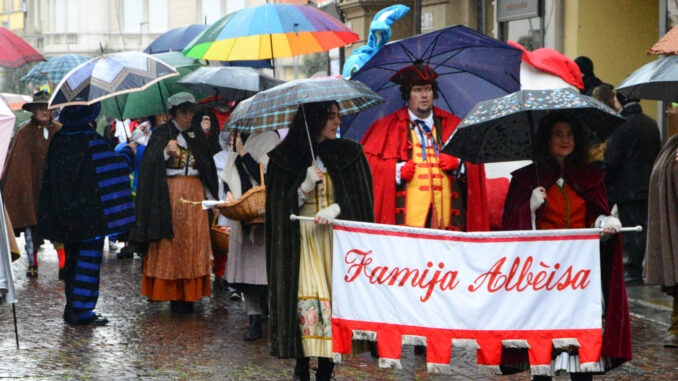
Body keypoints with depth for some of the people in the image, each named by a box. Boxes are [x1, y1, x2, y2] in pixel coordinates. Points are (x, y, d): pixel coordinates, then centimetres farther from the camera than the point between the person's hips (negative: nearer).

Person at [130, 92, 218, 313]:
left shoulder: (198, 135, 13)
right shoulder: (161, 134, 1)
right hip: (169, 194, -4)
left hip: (194, 193, 4)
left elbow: (207, 167, 18)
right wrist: (166, 152, -24)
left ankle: (188, 295, 2)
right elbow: (149, 164, -8)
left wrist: (209, 196, 13)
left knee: (193, 243, -1)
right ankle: (173, 295, -1)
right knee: (170, 243, -4)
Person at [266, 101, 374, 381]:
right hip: (301, 239, -1)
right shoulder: (285, 156, 5)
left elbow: (361, 197, 6)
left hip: (337, 237, 1)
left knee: (334, 299, -6)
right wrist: (306, 185, -11)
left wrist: (335, 209, -12)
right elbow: (279, 204, 5)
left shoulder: (349, 153, 9)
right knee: (307, 299, -12)